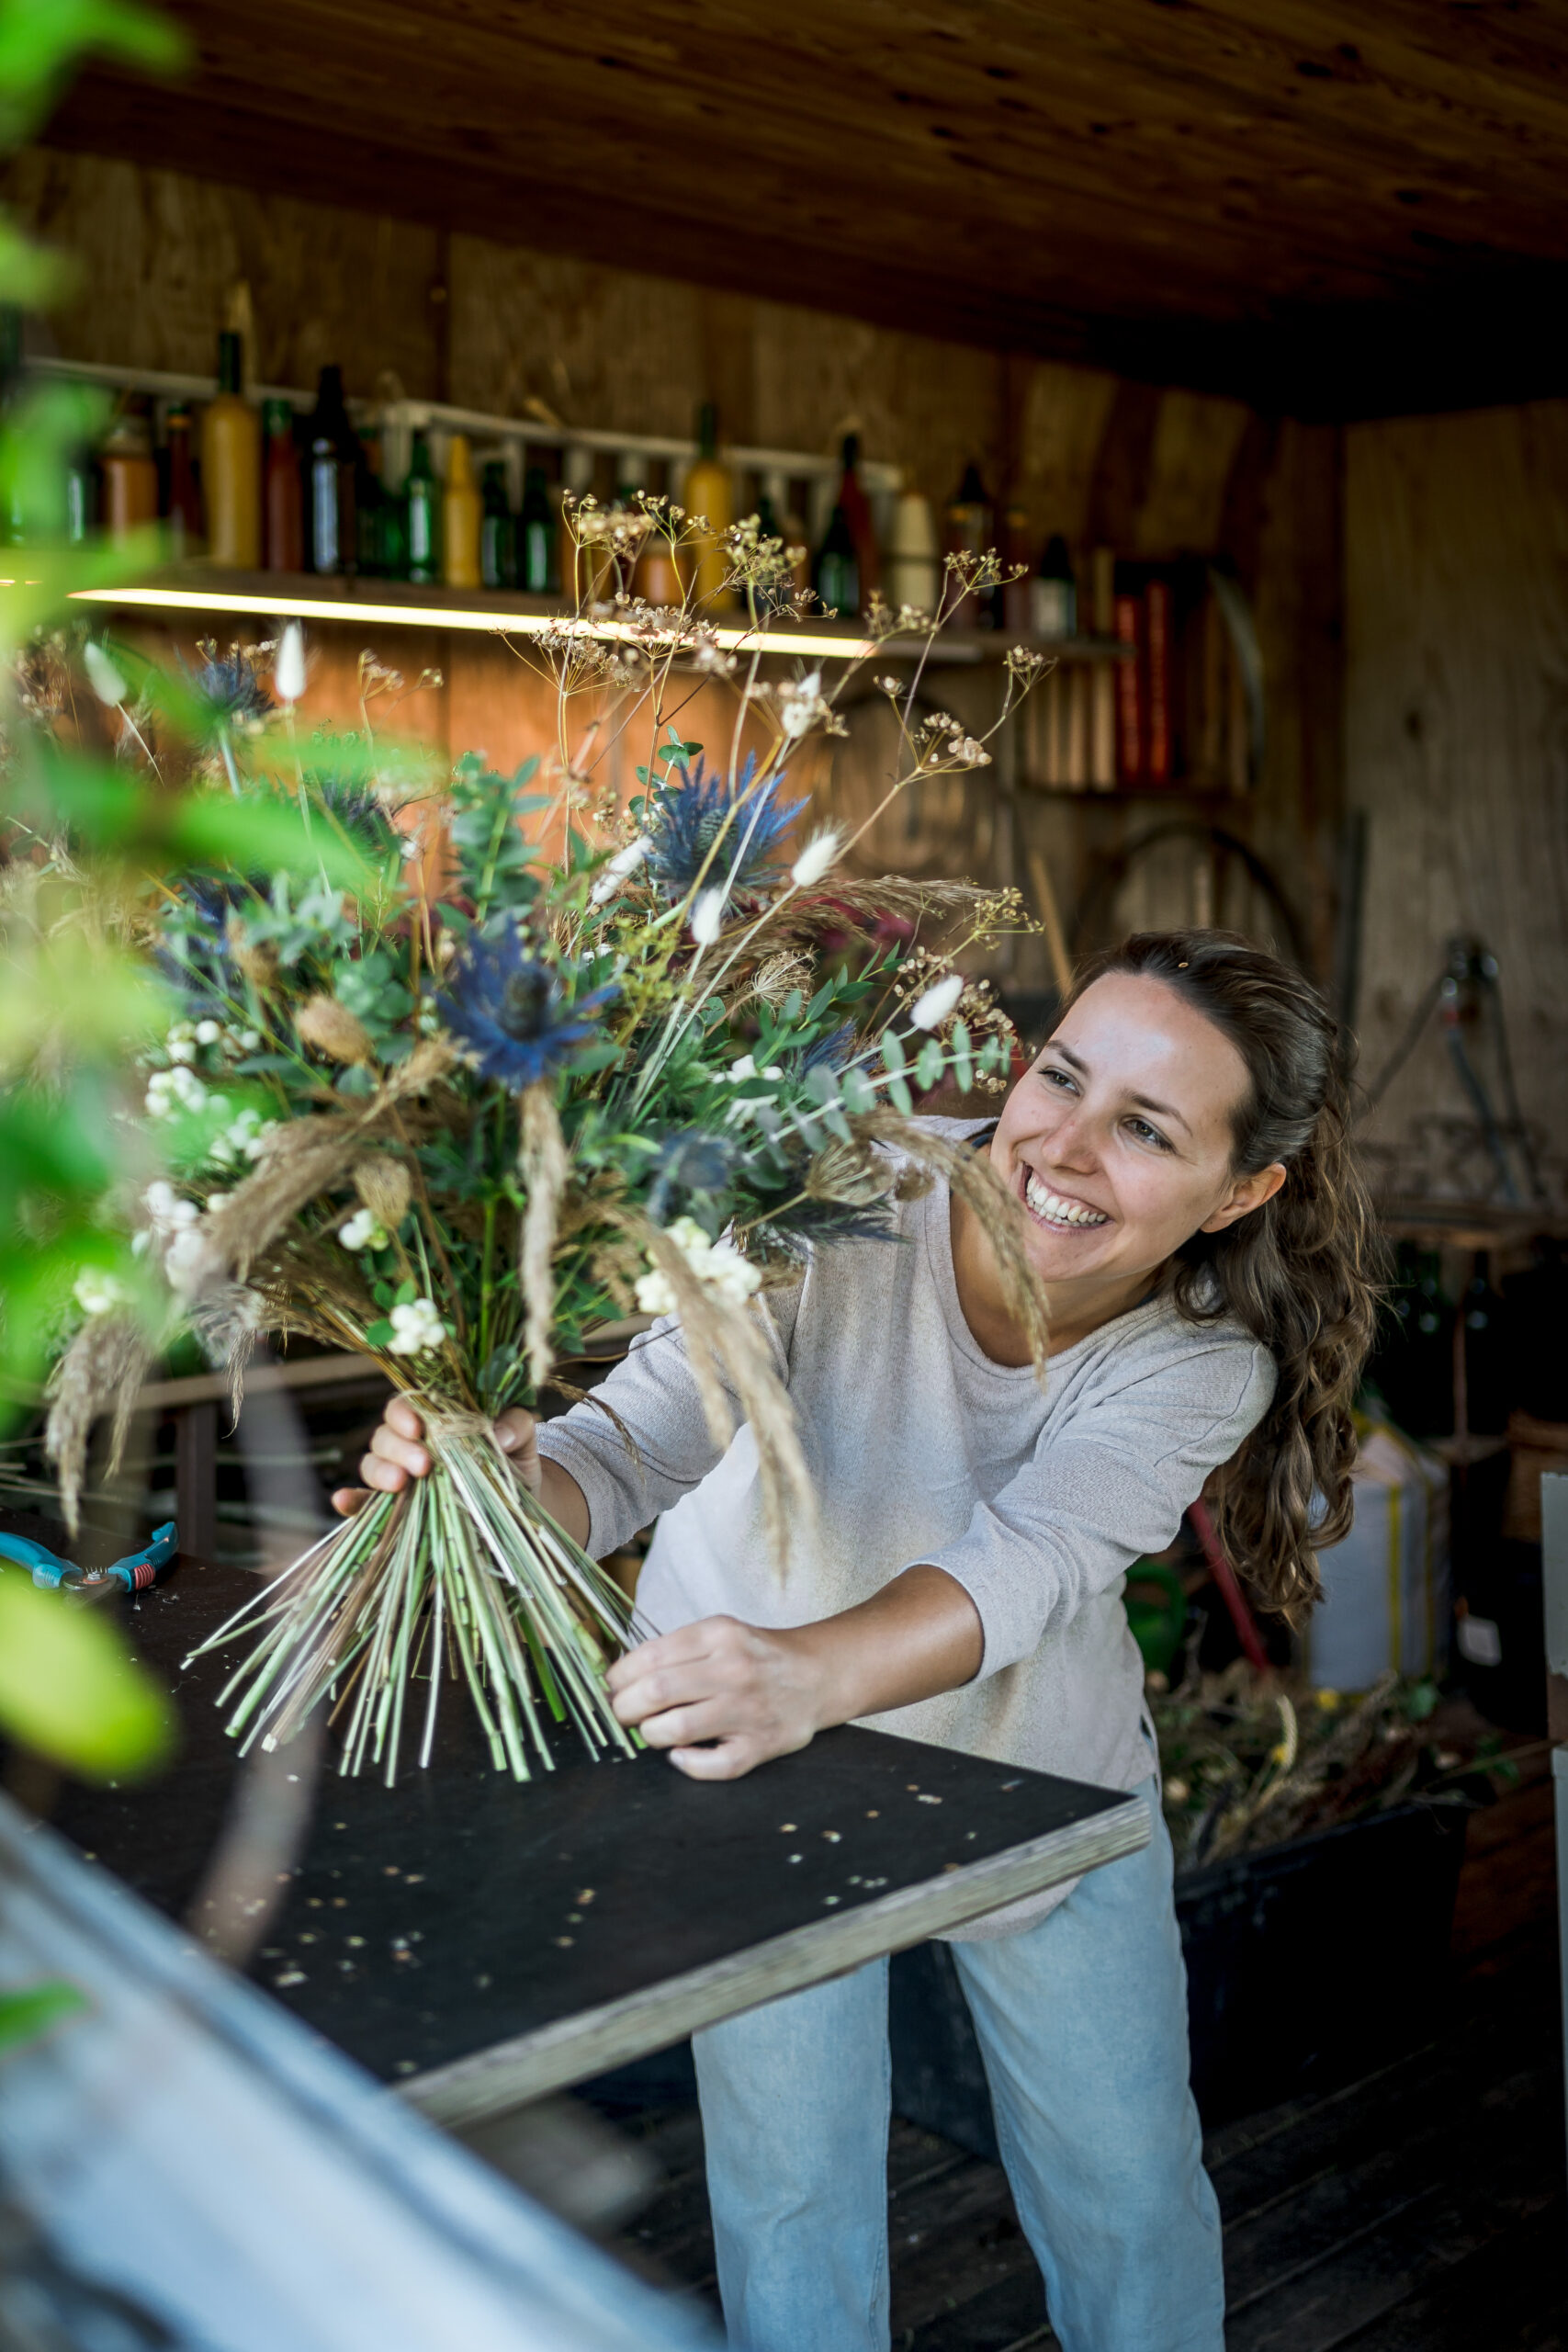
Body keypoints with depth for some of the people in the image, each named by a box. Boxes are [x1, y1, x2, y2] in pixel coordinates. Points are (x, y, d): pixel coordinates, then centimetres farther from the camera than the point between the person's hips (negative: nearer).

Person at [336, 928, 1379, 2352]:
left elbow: (1029, 1562, -41)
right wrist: (511, 1494, -57)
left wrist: (808, 1675, -60)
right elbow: (633, 1445, -33)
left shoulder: (1208, 1365, -24)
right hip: (769, 1731, -1)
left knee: (1128, 2167, 14)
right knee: (791, 2176, 5)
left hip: (1036, 1752, 2)